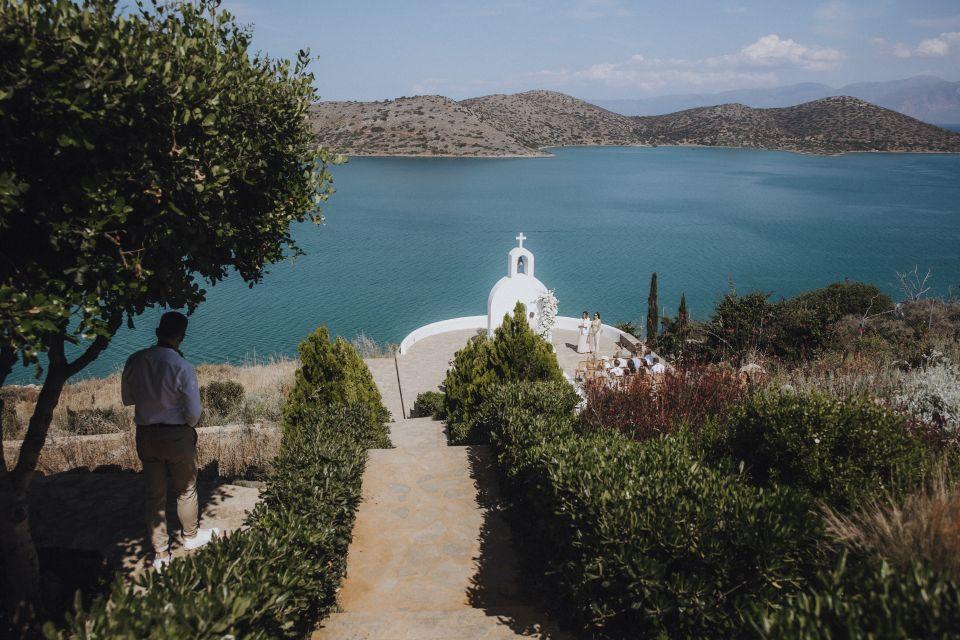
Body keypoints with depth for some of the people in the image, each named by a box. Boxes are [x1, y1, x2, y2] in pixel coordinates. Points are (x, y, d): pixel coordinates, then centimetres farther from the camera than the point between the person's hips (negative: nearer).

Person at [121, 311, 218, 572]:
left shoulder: (135, 361, -7)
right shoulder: (182, 367, -20)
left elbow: (127, 398, 7)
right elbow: (194, 412, -16)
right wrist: (188, 426, 5)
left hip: (145, 434, 3)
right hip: (177, 435, -3)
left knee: (154, 494, 14)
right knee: (185, 490, 19)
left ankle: (160, 553, 23)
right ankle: (191, 536, 39)